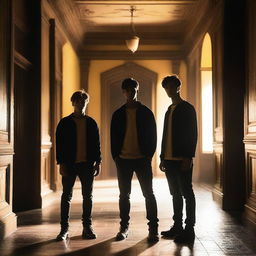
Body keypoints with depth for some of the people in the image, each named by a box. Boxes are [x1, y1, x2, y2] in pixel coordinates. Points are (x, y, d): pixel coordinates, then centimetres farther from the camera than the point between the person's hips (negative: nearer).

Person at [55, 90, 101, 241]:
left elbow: (97, 143, 10)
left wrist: (98, 162, 3)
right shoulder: (65, 123, 3)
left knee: (88, 196, 6)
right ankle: (64, 229, 8)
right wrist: (62, 163, -8)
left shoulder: (91, 123, 9)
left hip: (87, 164, 2)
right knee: (67, 196, 2)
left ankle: (87, 227, 15)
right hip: (69, 164, -1)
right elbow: (60, 144, 0)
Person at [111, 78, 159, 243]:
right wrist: (115, 156, -1)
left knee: (148, 194, 0)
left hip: (142, 159, -2)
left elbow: (152, 135, 3)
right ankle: (124, 228, 17)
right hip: (123, 159, 2)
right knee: (124, 195, 8)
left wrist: (149, 155, -6)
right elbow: (114, 136, 9)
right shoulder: (118, 114, 9)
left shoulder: (146, 113, 4)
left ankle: (153, 228, 6)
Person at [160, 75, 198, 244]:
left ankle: (189, 230, 0)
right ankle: (177, 226, 18)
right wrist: (163, 158, 14)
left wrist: (188, 157, -17)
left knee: (186, 193, -3)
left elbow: (192, 134, -9)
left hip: (182, 160, -7)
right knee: (176, 194, 11)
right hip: (170, 160, 7)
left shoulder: (187, 108, -2)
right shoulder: (169, 110, 19)